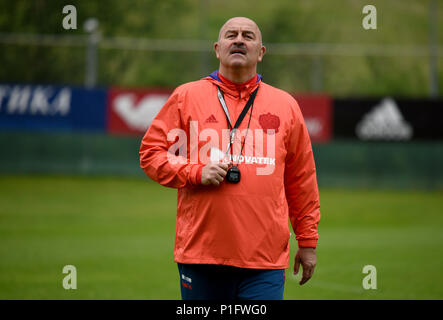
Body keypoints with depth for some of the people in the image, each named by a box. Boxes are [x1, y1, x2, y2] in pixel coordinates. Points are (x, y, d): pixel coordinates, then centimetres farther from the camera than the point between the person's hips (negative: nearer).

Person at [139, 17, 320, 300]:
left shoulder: (286, 106, 11)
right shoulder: (186, 97, 8)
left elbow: (301, 180, 14)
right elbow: (151, 152, 7)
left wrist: (308, 242, 13)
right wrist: (196, 172, -9)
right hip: (199, 255, 0)